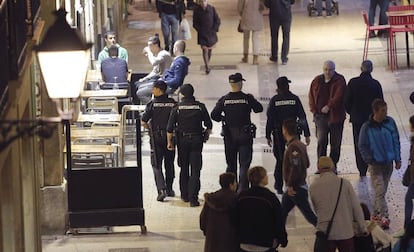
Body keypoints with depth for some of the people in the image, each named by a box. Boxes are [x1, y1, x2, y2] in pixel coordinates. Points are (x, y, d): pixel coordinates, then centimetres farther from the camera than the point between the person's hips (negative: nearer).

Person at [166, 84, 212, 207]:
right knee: (195, 170, -2)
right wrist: (206, 135, 20)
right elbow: (209, 125, 3)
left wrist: (169, 142, 4)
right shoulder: (200, 106, -1)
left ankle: (185, 195, 22)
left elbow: (170, 127, -5)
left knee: (184, 169, 16)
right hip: (197, 140, -1)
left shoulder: (177, 107, -3)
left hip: (182, 140, 1)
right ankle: (193, 198, -11)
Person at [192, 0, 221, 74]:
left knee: (210, 50, 10)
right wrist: (200, 30, -9)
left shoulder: (212, 9, -4)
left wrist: (214, 29, -8)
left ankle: (207, 65, 27)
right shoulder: (197, 11, -6)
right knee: (205, 50, -10)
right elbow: (195, 23, 2)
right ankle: (207, 67, -9)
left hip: (211, 34, 2)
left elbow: (218, 21, 1)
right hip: (202, 34, -2)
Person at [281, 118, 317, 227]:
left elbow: (295, 168, -28)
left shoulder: (293, 147, -22)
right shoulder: (300, 145, 8)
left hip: (296, 189, -10)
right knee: (282, 212, 18)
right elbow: (306, 164, 17)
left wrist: (290, 185, -20)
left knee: (309, 215, -6)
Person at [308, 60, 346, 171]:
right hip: (320, 116, 2)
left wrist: (329, 106, -28)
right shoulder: (317, 81, 8)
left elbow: (338, 96, -18)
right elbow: (311, 95, 14)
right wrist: (314, 110, 3)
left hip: (335, 116, -2)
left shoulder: (339, 81, -5)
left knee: (335, 143, 4)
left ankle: (333, 166, 15)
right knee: (321, 141, -4)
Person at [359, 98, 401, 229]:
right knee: (380, 191, -10)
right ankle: (384, 217, -12)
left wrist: (398, 159, 3)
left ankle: (376, 213, 27)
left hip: (388, 163, 4)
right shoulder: (367, 127, -13)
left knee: (382, 191, 13)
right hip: (375, 164, -4)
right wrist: (369, 161, -11)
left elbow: (396, 141, 5)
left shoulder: (390, 122, -3)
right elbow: (362, 146, -5)